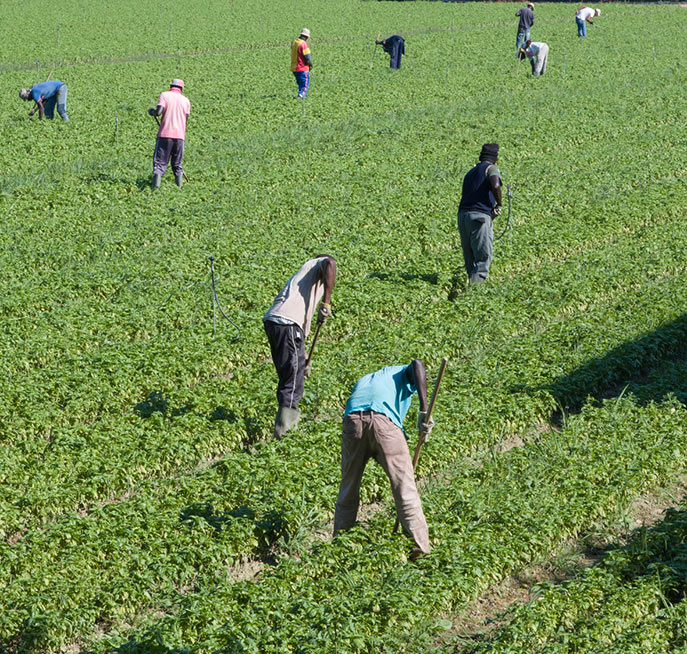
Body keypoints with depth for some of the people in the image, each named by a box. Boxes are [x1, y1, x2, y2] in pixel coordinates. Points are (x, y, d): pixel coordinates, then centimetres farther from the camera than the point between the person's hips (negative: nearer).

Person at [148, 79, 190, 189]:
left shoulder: (164, 95, 2)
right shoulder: (185, 100, 12)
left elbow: (159, 112, -12)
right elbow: (185, 121, 11)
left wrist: (151, 111, 9)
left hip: (164, 134, -3)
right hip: (180, 135, 3)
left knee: (159, 162, -3)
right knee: (177, 164, 14)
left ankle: (156, 185, -19)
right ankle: (179, 185, 8)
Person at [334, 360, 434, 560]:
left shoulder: (363, 381, 41)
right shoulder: (402, 374, 29)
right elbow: (417, 364, 4)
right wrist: (423, 411, -3)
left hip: (352, 422, 4)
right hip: (385, 422, -4)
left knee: (348, 490, 18)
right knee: (405, 487, 5)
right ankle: (421, 547, 6)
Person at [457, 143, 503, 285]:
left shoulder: (471, 172, 26)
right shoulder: (491, 168, 3)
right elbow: (495, 186, -17)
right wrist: (499, 204, -2)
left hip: (462, 215, 7)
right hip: (480, 216, -7)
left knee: (470, 261, 11)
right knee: (483, 259, -9)